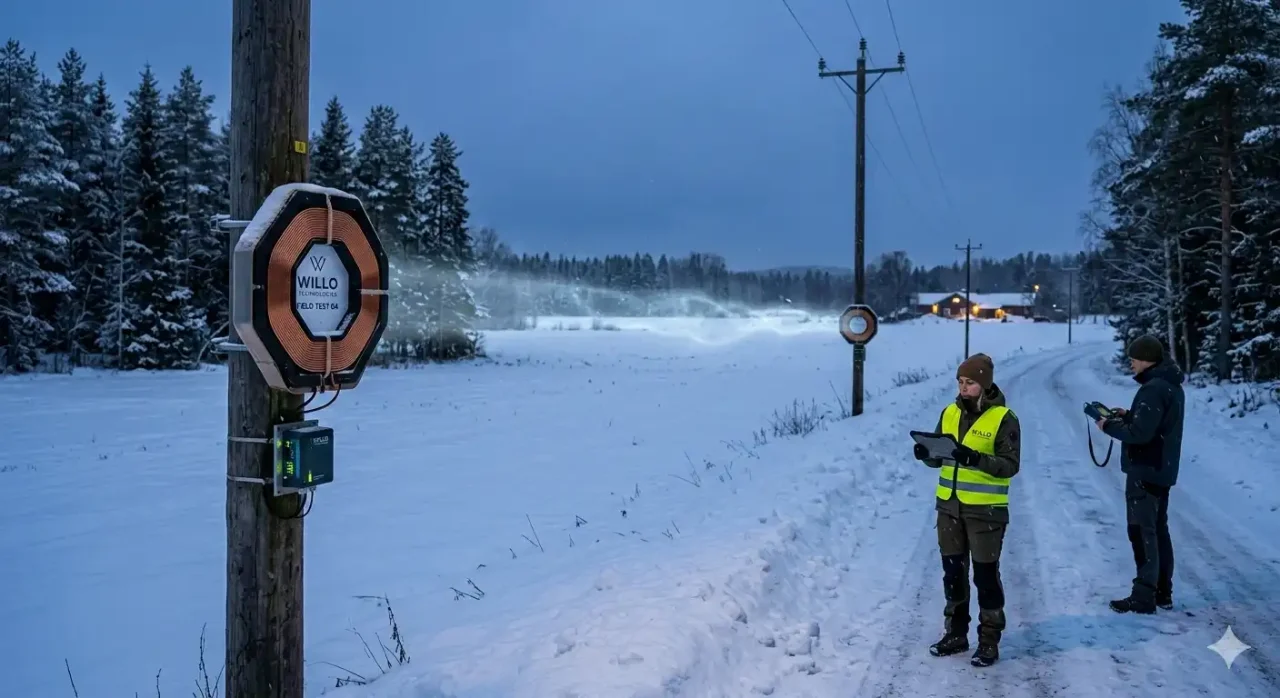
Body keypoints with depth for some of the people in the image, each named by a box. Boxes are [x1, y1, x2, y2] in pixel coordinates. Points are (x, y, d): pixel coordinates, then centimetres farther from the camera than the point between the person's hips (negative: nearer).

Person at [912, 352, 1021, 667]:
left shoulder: (1003, 418, -10)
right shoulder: (950, 412, 7)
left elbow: (1010, 464, -14)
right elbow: (938, 458, 12)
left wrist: (975, 459, -29)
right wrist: (926, 454, -10)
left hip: (986, 510, -5)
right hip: (949, 506, 6)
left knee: (986, 575, 2)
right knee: (953, 572, 13)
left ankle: (989, 641, 14)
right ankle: (955, 633, 26)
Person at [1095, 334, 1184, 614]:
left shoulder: (1153, 389, -21)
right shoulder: (1171, 385, 12)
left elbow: (1140, 433, -26)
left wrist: (1109, 426, -12)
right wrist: (1128, 415, 8)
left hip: (1145, 471, -10)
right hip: (1162, 470, 10)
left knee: (1142, 532, -5)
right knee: (1158, 530, 16)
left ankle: (1144, 597, -1)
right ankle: (1162, 592, 24)